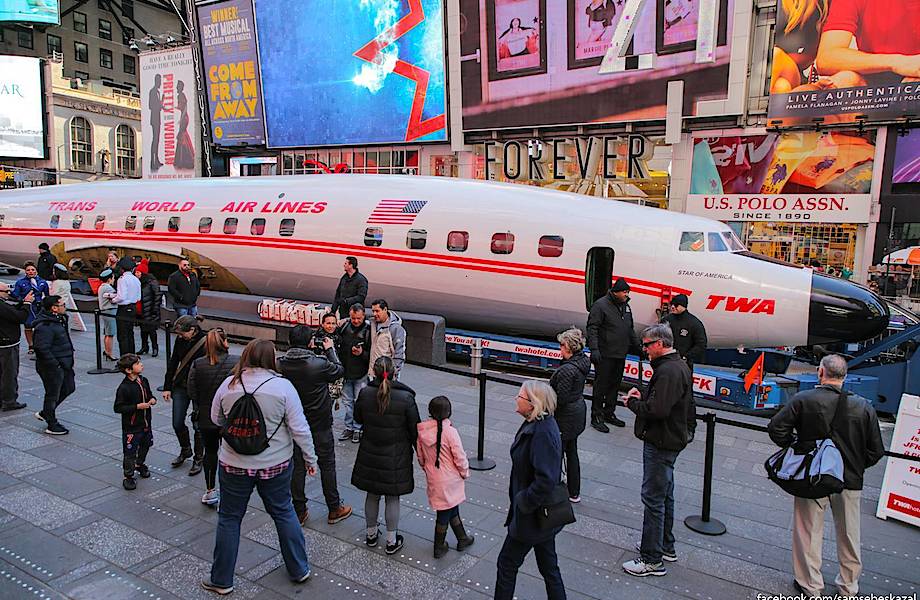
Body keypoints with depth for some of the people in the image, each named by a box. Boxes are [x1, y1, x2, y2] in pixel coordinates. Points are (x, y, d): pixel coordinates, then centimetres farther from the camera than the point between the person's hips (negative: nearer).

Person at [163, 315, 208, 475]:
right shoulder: (180, 340, -2)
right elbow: (173, 363, 8)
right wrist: (167, 387, 8)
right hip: (181, 386, 5)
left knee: (198, 425, 3)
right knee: (177, 423, 9)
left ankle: (198, 459, 22)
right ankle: (185, 450, 35)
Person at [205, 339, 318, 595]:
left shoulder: (228, 385, -8)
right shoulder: (282, 386, -14)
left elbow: (216, 419, 8)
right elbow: (299, 429, -13)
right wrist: (311, 459, -1)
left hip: (234, 465, 1)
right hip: (275, 465, 0)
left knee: (229, 518, 17)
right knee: (284, 512, 18)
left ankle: (221, 580, 29)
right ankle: (299, 569, 30)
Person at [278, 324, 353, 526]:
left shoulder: (281, 365, -12)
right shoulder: (320, 364, -23)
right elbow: (339, 370, -5)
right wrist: (330, 349, 9)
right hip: (320, 426, -3)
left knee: (297, 467, 13)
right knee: (327, 466, 11)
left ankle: (299, 512, 22)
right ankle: (335, 509, 23)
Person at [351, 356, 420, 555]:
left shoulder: (364, 394, -13)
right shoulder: (406, 398, -19)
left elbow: (358, 419, 5)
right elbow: (415, 430, -10)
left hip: (370, 454, 2)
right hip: (396, 457, -2)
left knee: (372, 495, 19)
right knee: (393, 498, 12)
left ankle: (371, 534, 36)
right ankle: (392, 541, 23)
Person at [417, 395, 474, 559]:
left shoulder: (422, 431, -9)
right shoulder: (450, 431, -24)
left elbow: (420, 456, 3)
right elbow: (460, 457, -17)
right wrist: (465, 472, 1)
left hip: (433, 478, 5)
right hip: (450, 480, -5)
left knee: (452, 509, 21)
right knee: (445, 513, 13)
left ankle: (462, 539, 35)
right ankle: (439, 547, 28)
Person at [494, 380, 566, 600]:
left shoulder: (542, 434, -28)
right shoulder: (535, 425, 2)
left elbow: (545, 480, -33)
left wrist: (522, 504, -21)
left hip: (531, 516, -9)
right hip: (543, 514, 9)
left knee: (507, 563, 9)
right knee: (548, 565, 20)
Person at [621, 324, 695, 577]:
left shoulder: (668, 371, -23)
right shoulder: (679, 365, 11)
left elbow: (658, 410, -30)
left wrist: (633, 403, -15)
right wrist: (642, 397, 6)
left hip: (661, 443, -11)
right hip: (672, 439, 11)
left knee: (653, 498, -3)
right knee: (665, 494, 21)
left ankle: (652, 560, 6)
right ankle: (666, 546, 36)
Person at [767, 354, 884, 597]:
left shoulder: (803, 400, -14)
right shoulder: (864, 406, -8)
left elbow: (776, 428, -15)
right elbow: (876, 451, -3)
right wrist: (855, 466, 13)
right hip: (850, 481, 2)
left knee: (809, 532, 13)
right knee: (849, 535, 19)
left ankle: (810, 586, 25)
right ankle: (848, 588, 35)